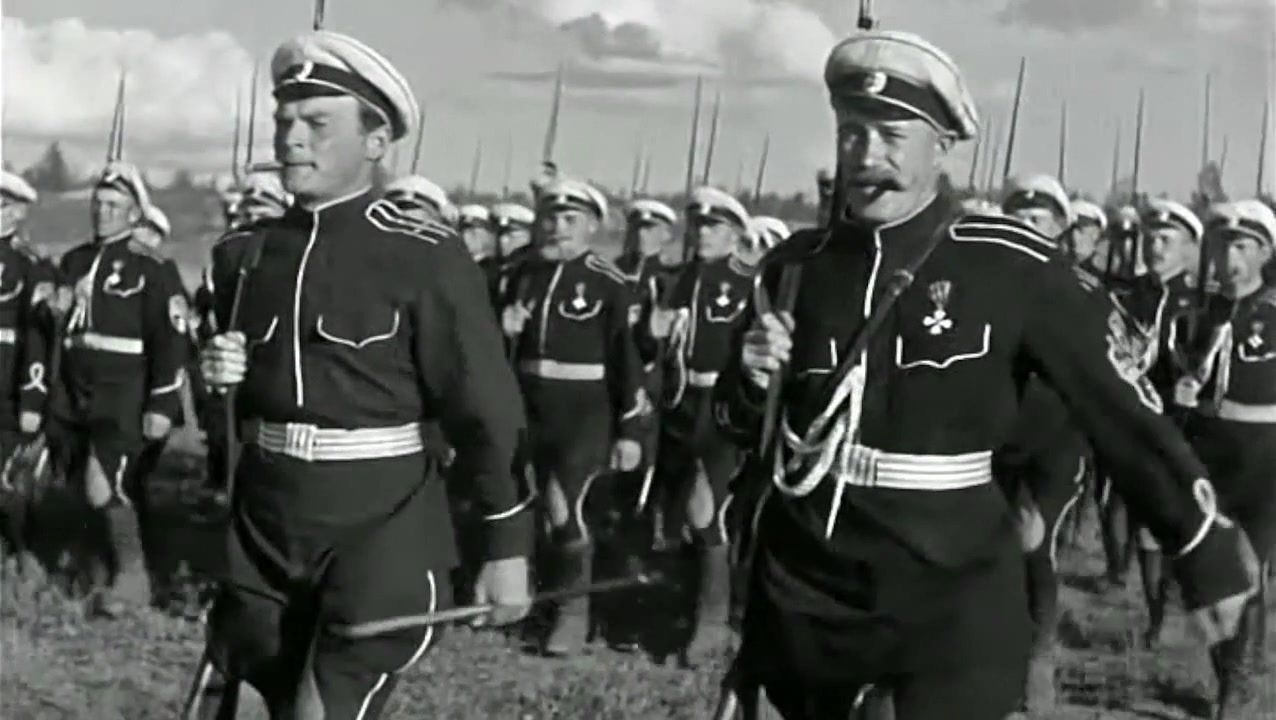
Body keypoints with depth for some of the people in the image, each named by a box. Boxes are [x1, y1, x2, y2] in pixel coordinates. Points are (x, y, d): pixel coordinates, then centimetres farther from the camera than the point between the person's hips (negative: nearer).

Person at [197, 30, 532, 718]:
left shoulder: (424, 258, -10)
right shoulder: (247, 255, 7)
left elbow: (486, 409, -10)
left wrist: (507, 549, -9)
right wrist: (218, 371, -2)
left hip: (380, 527, -6)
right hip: (263, 524, 6)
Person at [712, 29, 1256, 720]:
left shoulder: (1012, 266, -12)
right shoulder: (794, 267, 0)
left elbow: (1121, 410, -5)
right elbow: (738, 424, 12)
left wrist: (1208, 554, 0)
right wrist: (752, 382, -11)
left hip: (950, 598, -4)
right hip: (802, 585, 4)